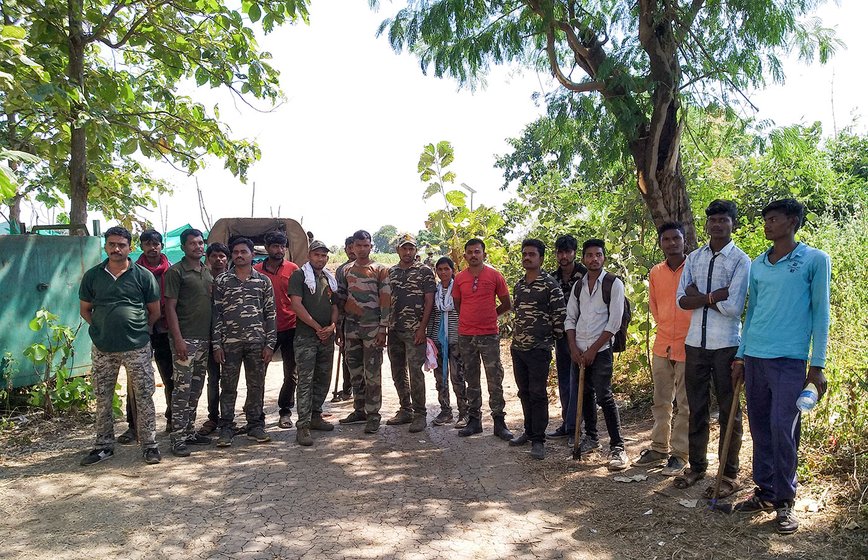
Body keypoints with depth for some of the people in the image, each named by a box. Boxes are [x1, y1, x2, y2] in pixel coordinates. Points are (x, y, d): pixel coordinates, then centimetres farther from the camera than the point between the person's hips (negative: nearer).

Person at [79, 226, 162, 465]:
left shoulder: (143, 276, 0)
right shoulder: (92, 276, 6)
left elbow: (154, 311, 6)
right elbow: (85, 309, 13)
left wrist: (138, 330, 2)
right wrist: (103, 329, 4)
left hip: (137, 348, -2)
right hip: (103, 349, 3)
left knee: (144, 397, 1)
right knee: (102, 399, 11)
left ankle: (149, 444, 10)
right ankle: (104, 445, 25)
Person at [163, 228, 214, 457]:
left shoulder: (207, 272, 15)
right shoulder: (176, 271, -6)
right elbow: (170, 307, -10)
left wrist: (213, 336, 15)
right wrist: (178, 339, -18)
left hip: (204, 339, 7)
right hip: (185, 339, -7)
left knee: (196, 389, 12)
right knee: (182, 389, -6)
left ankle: (190, 432, 21)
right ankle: (178, 439, -1)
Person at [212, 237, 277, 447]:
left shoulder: (263, 281, 7)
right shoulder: (221, 281, 6)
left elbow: (270, 314, 6)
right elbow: (216, 314, 4)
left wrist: (270, 344, -1)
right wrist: (216, 344, -3)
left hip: (257, 342, 1)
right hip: (230, 342, 0)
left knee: (256, 386, 7)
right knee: (228, 386, 4)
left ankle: (255, 426, 18)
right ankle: (226, 429, 13)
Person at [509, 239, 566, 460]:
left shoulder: (550, 284, -9)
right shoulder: (518, 285, 12)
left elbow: (560, 314, -9)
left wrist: (554, 337, -2)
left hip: (539, 349, -6)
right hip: (518, 348, 6)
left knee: (538, 394, -2)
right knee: (524, 392, 15)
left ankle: (538, 440, 5)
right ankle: (529, 431, 29)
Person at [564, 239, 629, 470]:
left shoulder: (614, 284, -6)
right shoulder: (578, 286, 10)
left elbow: (615, 321, -11)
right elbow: (570, 318, 11)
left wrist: (593, 349, -11)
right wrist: (573, 347, -2)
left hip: (601, 349, -5)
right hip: (579, 350, 5)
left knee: (604, 396, -10)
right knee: (585, 395, 12)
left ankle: (617, 447, -2)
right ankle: (591, 437, 27)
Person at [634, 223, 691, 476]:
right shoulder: (655, 273, 7)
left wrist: (689, 336, -2)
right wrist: (665, 328, 14)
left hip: (687, 345, -5)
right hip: (662, 345, 5)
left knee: (685, 404, 3)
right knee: (661, 401, 13)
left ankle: (679, 453, 11)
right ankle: (659, 448, 24)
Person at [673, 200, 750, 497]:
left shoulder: (741, 261, -7)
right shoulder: (694, 258, 8)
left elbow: (733, 307, -17)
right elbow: (682, 300, -1)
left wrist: (699, 296, -8)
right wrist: (714, 296, -14)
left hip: (726, 345, -5)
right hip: (695, 342, 5)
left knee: (729, 411, 7)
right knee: (696, 408, 14)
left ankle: (729, 474, 19)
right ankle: (696, 466, 29)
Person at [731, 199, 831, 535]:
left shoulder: (815, 260, -1)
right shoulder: (757, 265, 13)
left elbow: (820, 313, -1)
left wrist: (817, 365, -5)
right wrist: (741, 357, 14)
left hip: (789, 360, -5)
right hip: (754, 357, 5)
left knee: (782, 430, -7)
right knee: (760, 429, 9)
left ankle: (785, 502, 7)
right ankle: (764, 493, 21)